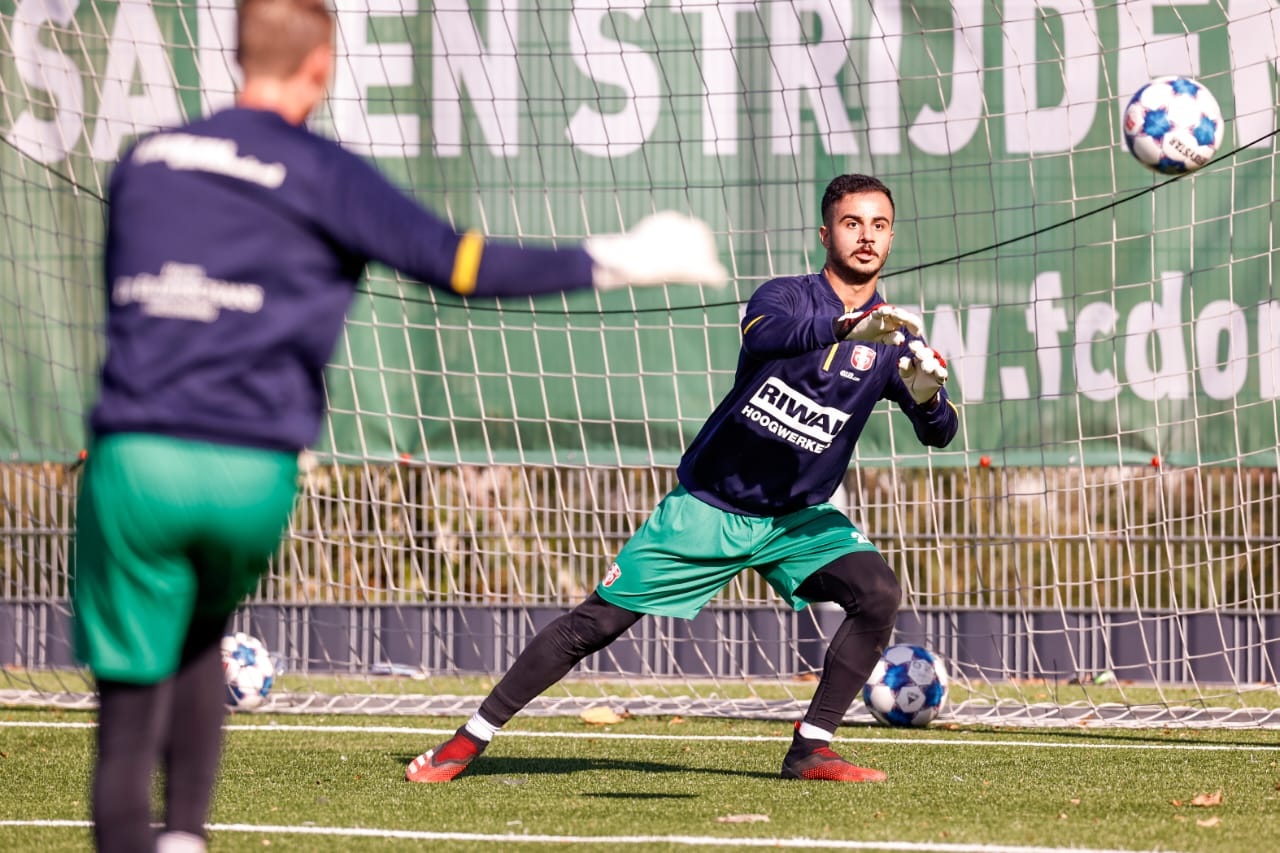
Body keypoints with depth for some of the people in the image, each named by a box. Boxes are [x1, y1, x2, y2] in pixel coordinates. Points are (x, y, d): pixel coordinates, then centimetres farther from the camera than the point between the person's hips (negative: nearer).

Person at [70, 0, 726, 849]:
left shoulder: (143, 163, 13)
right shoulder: (323, 175, 0)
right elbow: (457, 262, -3)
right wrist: (609, 262, 4)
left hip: (134, 457, 1)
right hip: (254, 472, -1)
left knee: (131, 699, 0)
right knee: (200, 637, 27)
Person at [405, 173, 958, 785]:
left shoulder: (892, 337, -2)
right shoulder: (789, 296, -12)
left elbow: (938, 435, -8)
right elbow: (763, 335, -36)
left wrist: (927, 395, -32)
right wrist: (847, 326, -53)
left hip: (798, 517, 3)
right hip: (710, 504, -3)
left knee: (879, 592, -22)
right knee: (598, 621, -5)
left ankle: (811, 750, -13)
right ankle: (471, 739, 7)